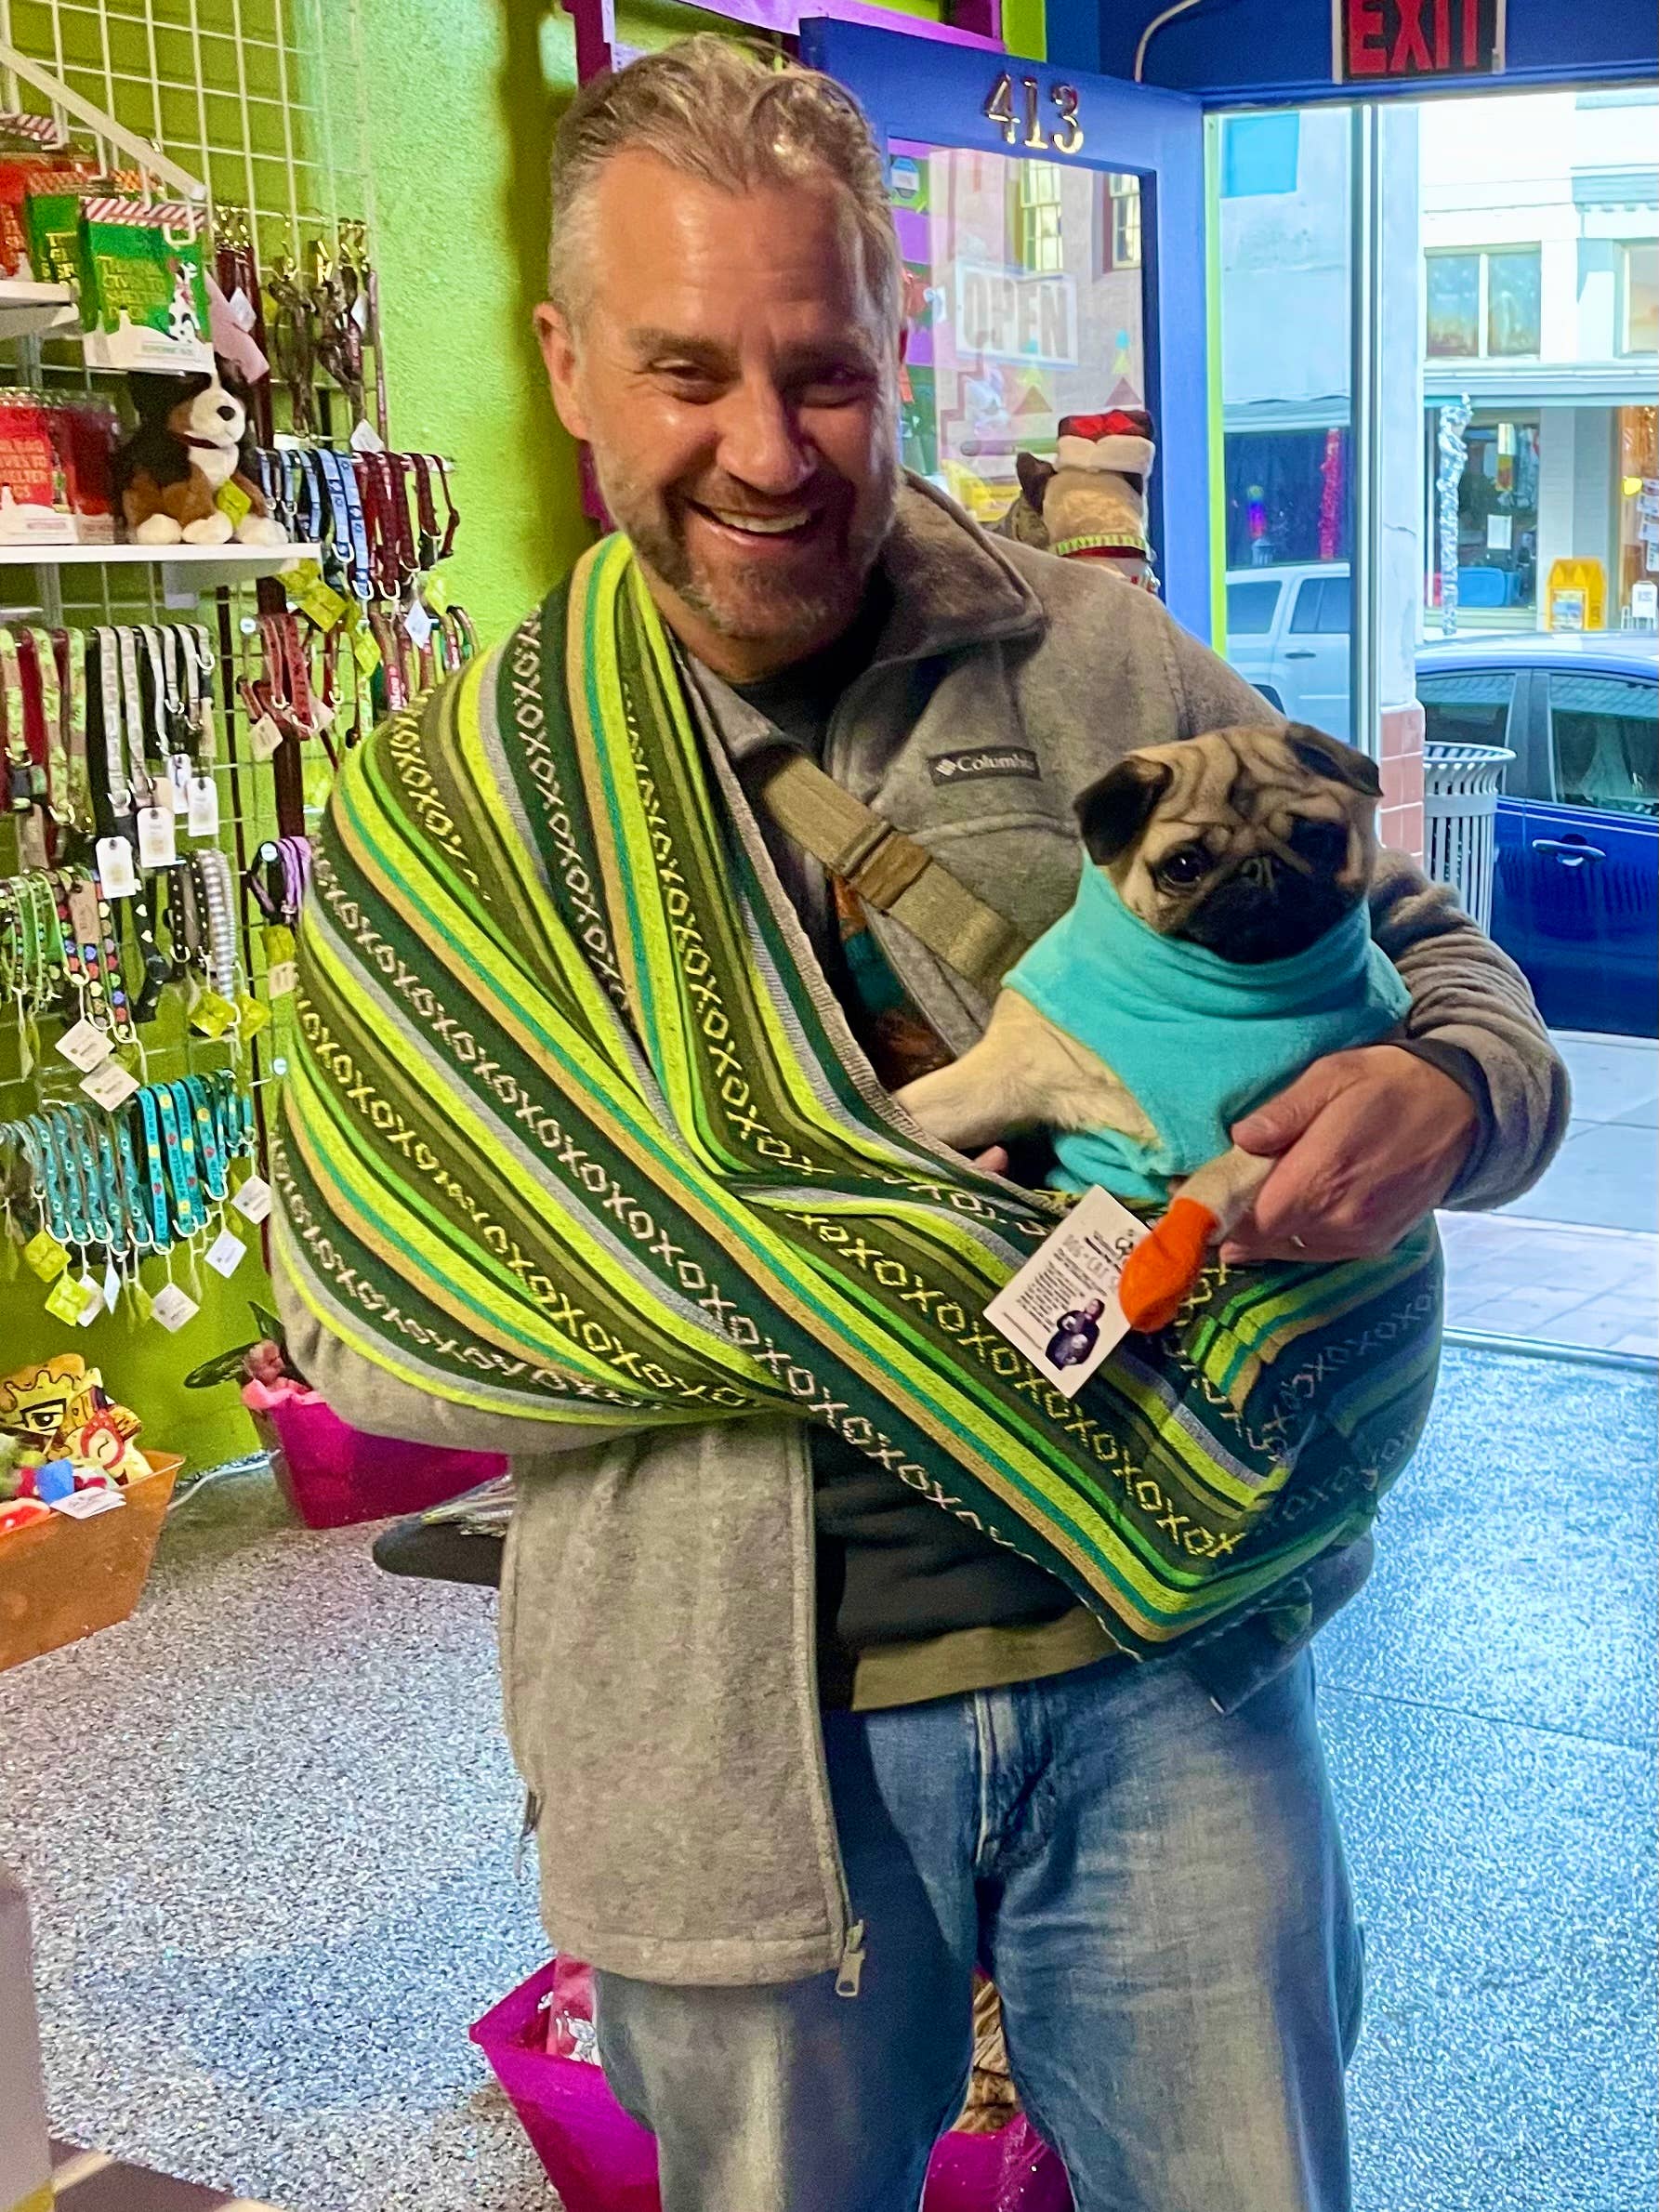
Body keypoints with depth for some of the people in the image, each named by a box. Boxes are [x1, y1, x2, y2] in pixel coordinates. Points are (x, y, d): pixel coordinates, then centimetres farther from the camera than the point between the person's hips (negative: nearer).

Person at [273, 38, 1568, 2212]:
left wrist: (1447, 1092, -16)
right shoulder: (456, 789, -2)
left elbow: (1424, 947, 9)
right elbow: (350, 1305, -5)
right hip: (732, 1723, 0)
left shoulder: (1101, 665, 0)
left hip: (1160, 1652, 1)